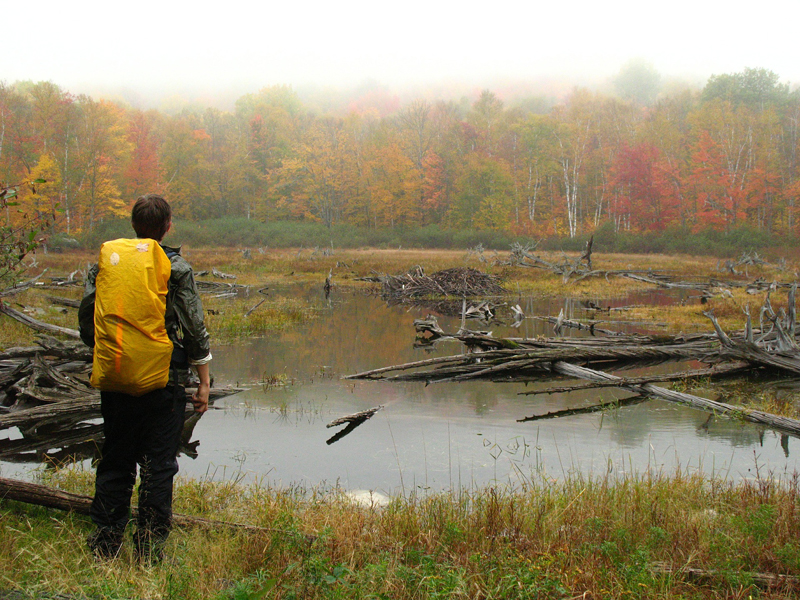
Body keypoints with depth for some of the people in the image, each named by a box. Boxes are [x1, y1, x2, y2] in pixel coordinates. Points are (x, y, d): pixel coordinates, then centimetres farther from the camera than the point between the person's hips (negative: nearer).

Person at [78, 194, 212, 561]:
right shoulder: (177, 269, -6)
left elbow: (86, 321, 8)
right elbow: (195, 330, -6)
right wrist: (203, 383, 2)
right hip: (164, 382, -3)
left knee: (115, 462, 14)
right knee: (158, 466, 4)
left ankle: (104, 546, 17)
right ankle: (149, 550, 6)